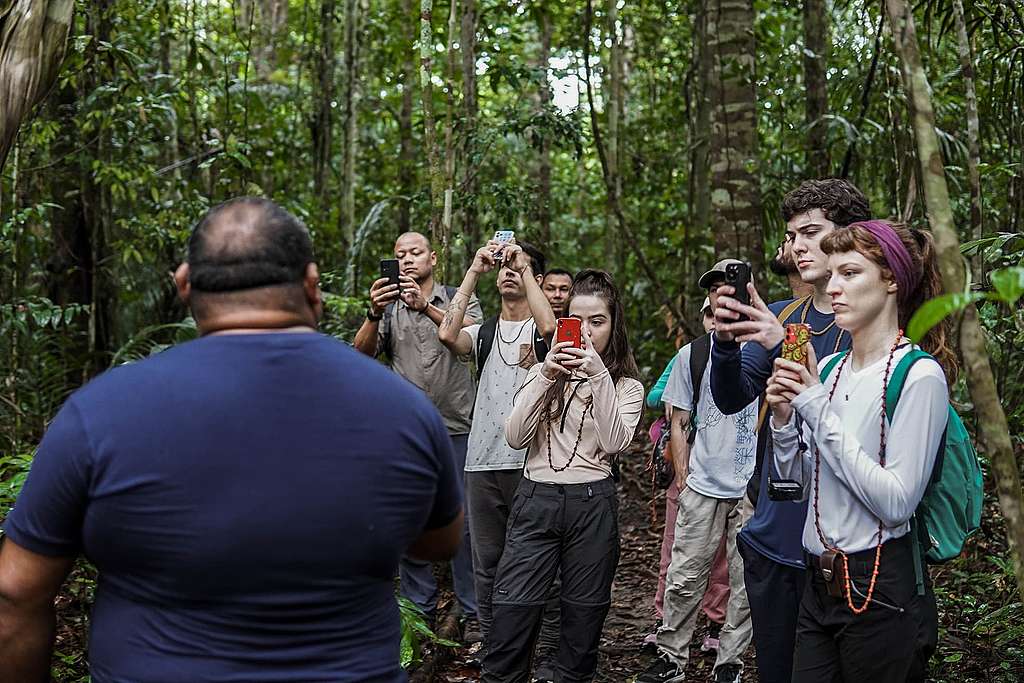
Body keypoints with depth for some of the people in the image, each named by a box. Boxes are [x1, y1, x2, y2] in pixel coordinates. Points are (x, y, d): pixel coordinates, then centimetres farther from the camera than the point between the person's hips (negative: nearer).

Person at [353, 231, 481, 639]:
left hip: (457, 428, -2)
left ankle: (473, 613, 8)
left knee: (464, 521, -1)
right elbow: (362, 353, -2)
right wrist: (374, 314, -21)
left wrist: (425, 306, -25)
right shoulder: (388, 306, 14)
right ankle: (421, 610, 16)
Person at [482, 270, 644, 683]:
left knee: (583, 619, 6)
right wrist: (546, 376, -12)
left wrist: (599, 377, -17)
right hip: (535, 499, 1)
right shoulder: (545, 372, 12)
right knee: (510, 617, -6)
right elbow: (515, 437, -2)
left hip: (592, 505, -1)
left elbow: (615, 443, -11)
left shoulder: (626, 385, 8)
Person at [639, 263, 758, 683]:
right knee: (684, 577, 3)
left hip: (754, 488, -1)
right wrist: (682, 475, 4)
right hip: (702, 486, 1)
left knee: (746, 580, 6)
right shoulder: (692, 354, 8)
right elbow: (679, 422, 11)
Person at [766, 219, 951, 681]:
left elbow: (896, 502, -21)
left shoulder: (918, 375, -14)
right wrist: (783, 415, -6)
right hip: (820, 584, 6)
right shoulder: (829, 368, 6)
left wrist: (818, 407, -19)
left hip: (882, 590, -6)